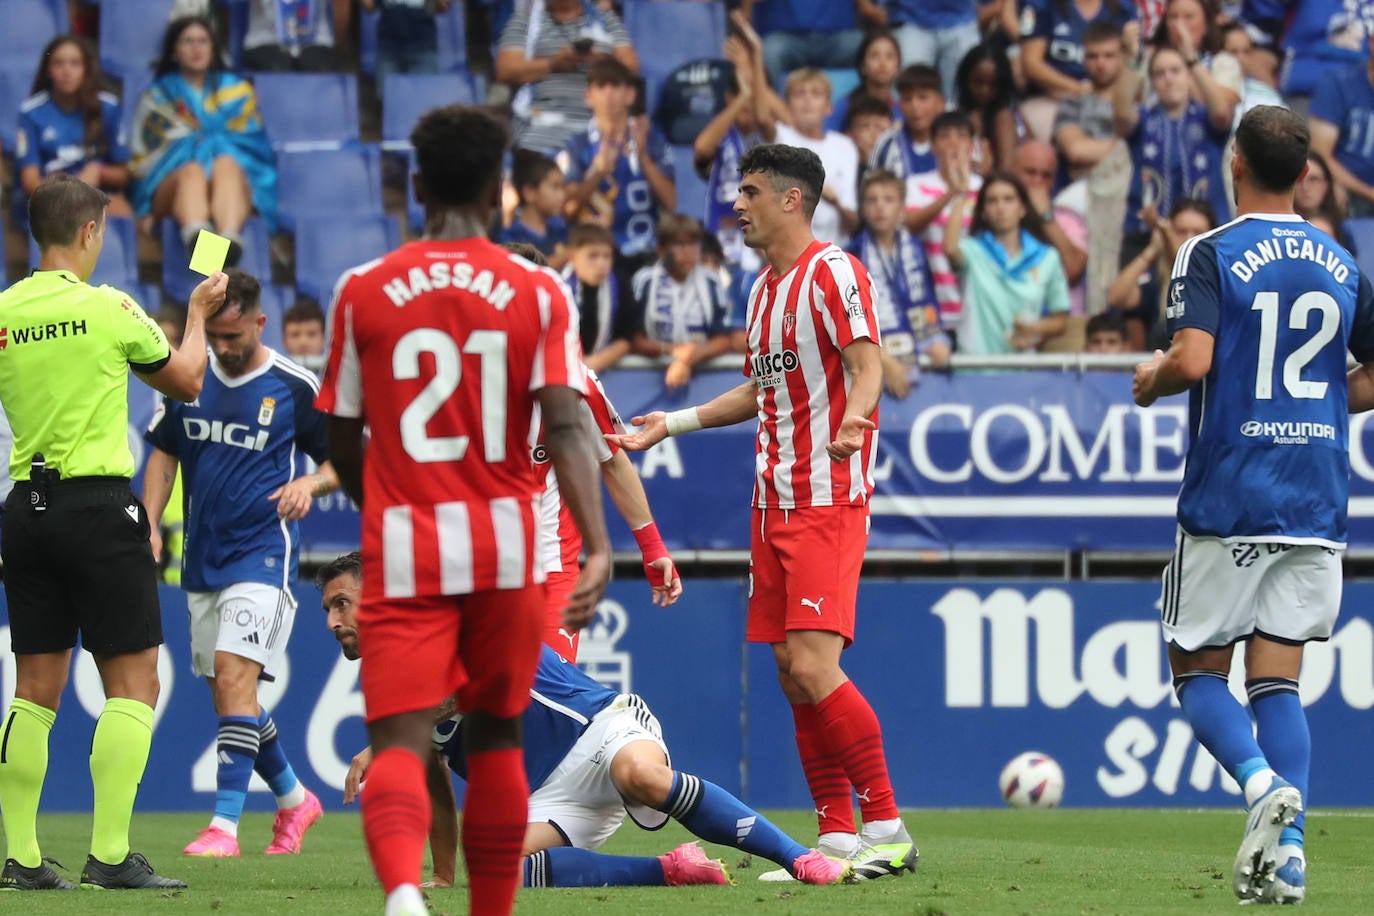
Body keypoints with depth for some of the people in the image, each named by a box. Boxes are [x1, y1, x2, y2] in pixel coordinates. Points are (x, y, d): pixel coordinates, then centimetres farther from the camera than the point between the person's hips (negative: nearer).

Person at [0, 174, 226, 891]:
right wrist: (198, 314, 25)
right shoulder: (108, 308, -8)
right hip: (98, 504, -5)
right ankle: (110, 855, -9)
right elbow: (185, 381, 8)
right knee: (133, 682, -1)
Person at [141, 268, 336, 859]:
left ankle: (225, 825, -22)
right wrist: (150, 523, 4)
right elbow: (164, 454, 16)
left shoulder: (295, 387, -6)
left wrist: (309, 484, -18)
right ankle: (294, 800, 31)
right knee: (226, 694, 11)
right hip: (202, 560, 6)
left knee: (234, 677, -19)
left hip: (263, 553, -6)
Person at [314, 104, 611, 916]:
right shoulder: (538, 292, -1)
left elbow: (342, 444, 8)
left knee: (399, 742, -9)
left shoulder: (364, 292, 1)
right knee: (497, 735, 19)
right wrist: (598, 547, -19)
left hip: (404, 550, -1)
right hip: (506, 546, 1)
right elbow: (566, 426, -13)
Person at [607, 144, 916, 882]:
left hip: (828, 500, -9)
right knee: (791, 670, 5)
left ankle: (887, 829, -9)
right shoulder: (764, 288, 17)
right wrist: (672, 425, 31)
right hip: (774, 502, 9)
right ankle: (836, 836, 9)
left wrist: (853, 417, -39)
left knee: (813, 666, -17)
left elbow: (867, 365, -19)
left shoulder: (832, 273, -9)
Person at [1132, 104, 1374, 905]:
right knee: (1278, 680, 7)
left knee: (1198, 668, 8)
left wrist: (1150, 380, 2)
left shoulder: (1212, 255, -7)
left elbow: (1192, 360, -19)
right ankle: (1287, 849, -8)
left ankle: (1265, 782, -20)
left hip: (1228, 501, -4)